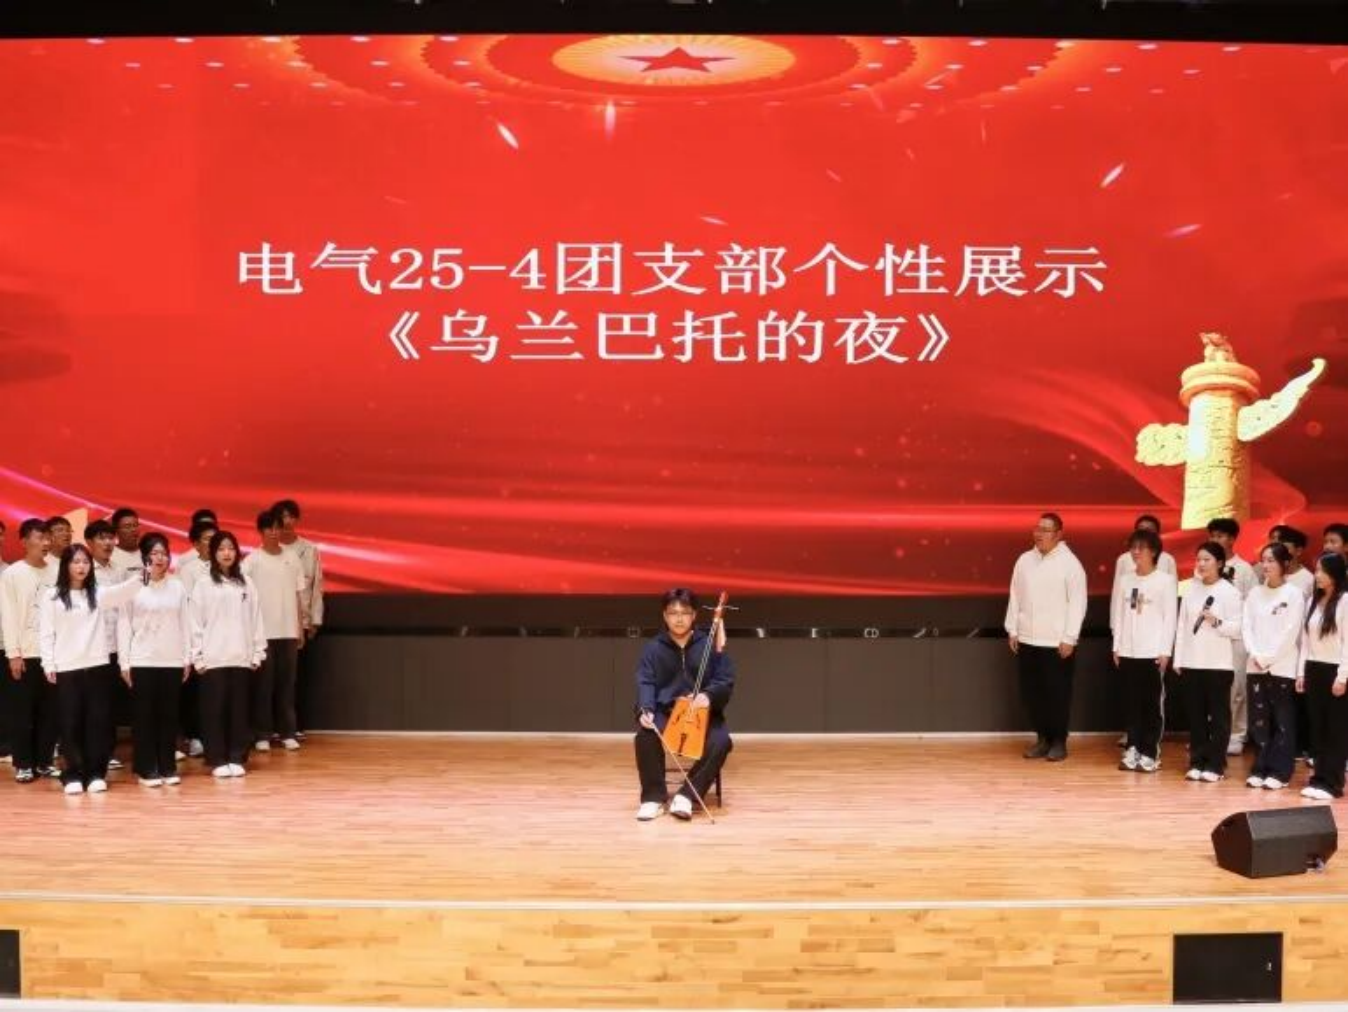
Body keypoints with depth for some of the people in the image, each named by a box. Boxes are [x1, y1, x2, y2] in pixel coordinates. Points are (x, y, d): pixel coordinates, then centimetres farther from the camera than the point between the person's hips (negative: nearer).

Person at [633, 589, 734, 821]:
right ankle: (654, 796, -12)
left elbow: (726, 683, -3)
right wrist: (646, 710, -24)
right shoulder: (653, 649, 5)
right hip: (665, 712, 1)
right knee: (645, 737, -31)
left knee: (721, 742, -31)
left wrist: (709, 695, -26)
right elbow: (645, 683, -4)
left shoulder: (709, 645, 1)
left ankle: (687, 794, -16)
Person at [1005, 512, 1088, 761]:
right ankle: (1042, 738, 21)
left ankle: (1059, 741, 14)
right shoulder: (1024, 560, 7)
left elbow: (1077, 603, -11)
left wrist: (1069, 638, -14)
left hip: (1057, 642, -5)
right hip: (1027, 640, 5)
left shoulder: (1070, 563, -8)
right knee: (1031, 692, 9)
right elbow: (1015, 597, 11)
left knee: (1057, 694, 2)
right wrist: (1012, 630, 8)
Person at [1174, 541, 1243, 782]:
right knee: (1196, 715, 9)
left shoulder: (1230, 592, -5)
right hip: (1191, 663, 5)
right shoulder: (1192, 590, 9)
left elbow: (1238, 628, -8)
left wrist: (1216, 622, -24)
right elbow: (1182, 625, 9)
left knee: (1218, 715, 2)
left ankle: (1215, 765, 7)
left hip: (1218, 663, -4)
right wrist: (1178, 659, 6)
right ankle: (1197, 762, 16)